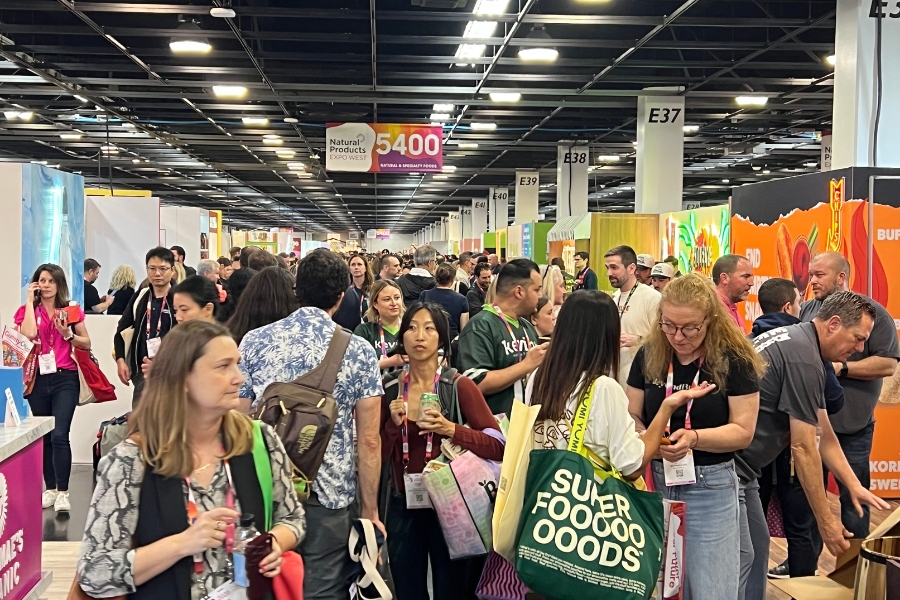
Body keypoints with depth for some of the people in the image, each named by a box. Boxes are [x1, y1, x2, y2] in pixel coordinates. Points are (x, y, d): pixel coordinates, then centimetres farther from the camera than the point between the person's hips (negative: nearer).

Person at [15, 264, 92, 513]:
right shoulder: (27, 310, 5)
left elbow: (87, 343, 7)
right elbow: (29, 334, -17)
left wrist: (67, 334, -10)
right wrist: (30, 301, -9)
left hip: (65, 379, -2)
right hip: (38, 380, 2)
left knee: (59, 435, -12)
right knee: (44, 437, 9)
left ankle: (63, 492, -7)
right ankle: (50, 489, 20)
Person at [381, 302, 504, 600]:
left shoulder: (460, 386, -9)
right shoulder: (388, 389, 0)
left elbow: (498, 447, -13)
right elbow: (377, 457, 2)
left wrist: (450, 429, -24)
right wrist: (393, 424, -14)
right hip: (403, 508, 3)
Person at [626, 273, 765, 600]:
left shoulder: (733, 360, -9)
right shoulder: (648, 355, 0)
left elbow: (743, 431, -10)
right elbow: (632, 417, 5)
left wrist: (694, 438, -26)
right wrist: (650, 441, -17)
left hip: (710, 488, -3)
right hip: (654, 482, 3)